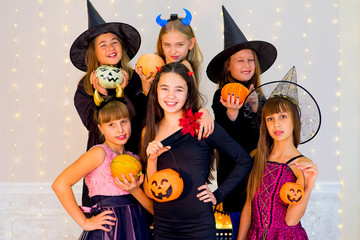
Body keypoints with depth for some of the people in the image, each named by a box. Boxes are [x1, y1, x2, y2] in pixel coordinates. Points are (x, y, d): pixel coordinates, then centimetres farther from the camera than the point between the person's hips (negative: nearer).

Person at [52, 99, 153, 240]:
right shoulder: (100, 153, -7)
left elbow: (153, 209, 6)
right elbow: (60, 184, -16)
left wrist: (135, 191, -13)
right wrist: (84, 223, -12)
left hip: (137, 228, 5)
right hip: (109, 228, -5)